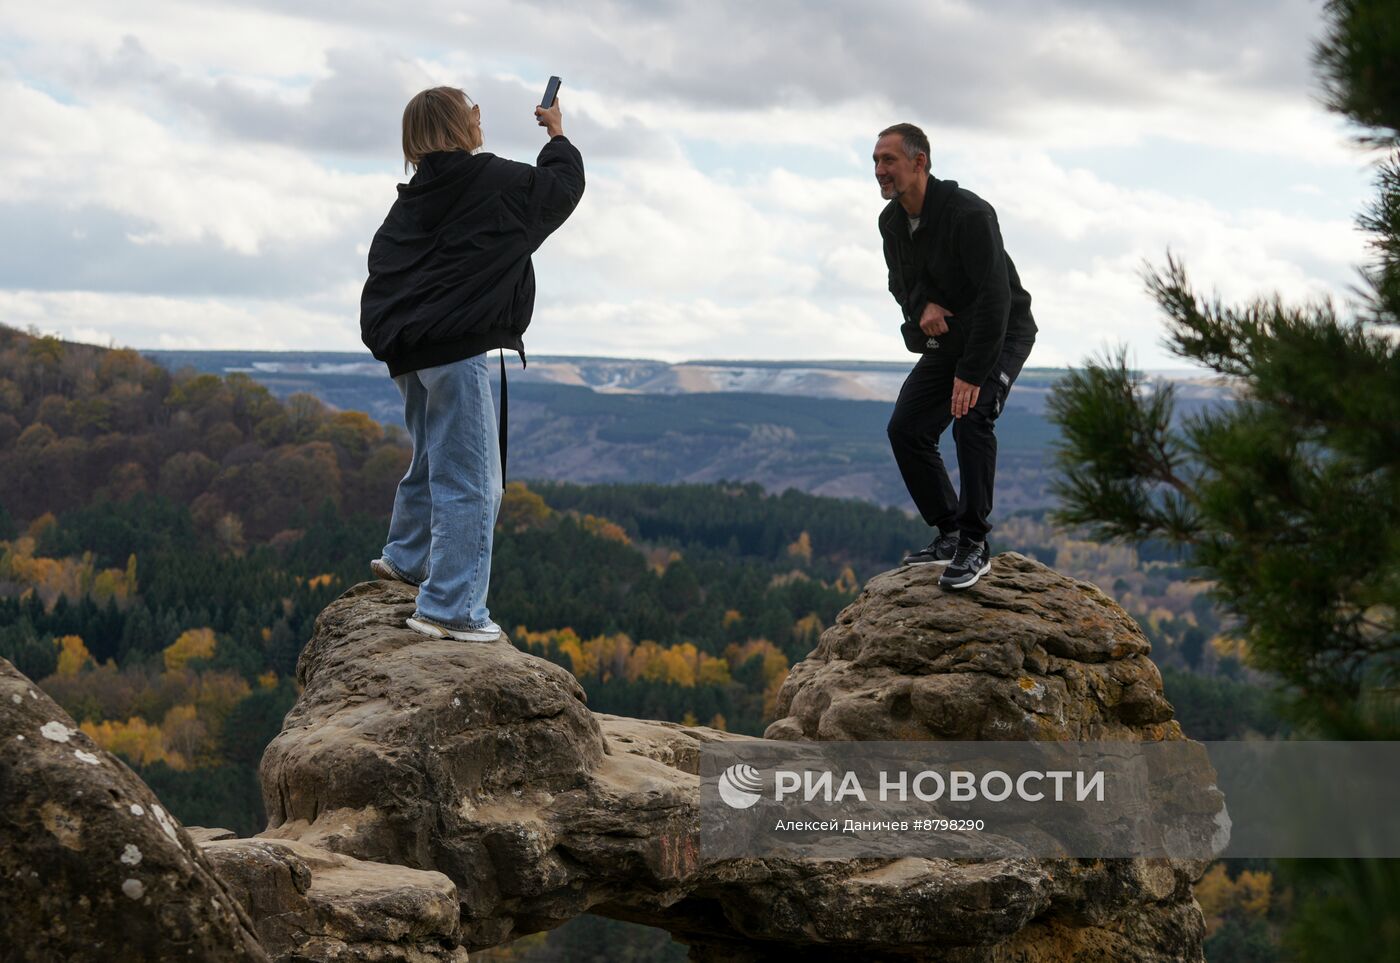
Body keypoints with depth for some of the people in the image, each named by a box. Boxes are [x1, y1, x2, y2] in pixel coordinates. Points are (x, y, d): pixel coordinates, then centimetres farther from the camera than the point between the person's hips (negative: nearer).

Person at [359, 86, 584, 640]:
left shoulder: (414, 196, 12)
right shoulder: (495, 180, -7)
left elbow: (382, 261, 15)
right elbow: (562, 187, 7)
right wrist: (557, 136, 25)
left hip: (406, 351, 9)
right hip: (455, 350, -9)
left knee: (433, 459, 27)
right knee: (469, 482, -6)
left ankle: (405, 558, 43)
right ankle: (450, 609, -7)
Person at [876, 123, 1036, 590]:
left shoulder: (968, 214, -28)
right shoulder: (892, 221, -4)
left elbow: (994, 296, -31)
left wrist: (972, 374, -34)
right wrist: (922, 306, -15)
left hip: (1003, 332, -8)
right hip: (946, 337, 8)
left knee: (972, 419, -28)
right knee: (906, 428, -2)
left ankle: (974, 546, -22)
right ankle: (949, 533, 11)